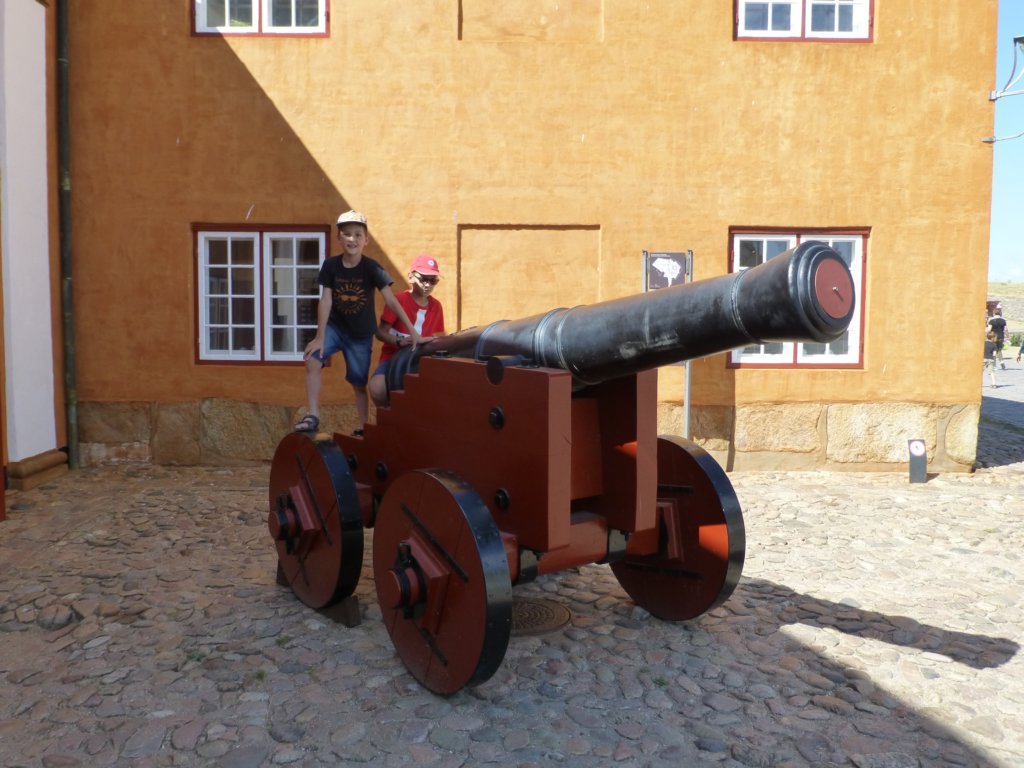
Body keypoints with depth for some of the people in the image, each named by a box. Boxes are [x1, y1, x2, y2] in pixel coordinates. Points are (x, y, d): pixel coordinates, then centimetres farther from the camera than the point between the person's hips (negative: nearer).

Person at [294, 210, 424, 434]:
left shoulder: (371, 267, -18)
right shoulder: (331, 265, -13)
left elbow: (391, 301, -20)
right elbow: (326, 301, -13)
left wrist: (412, 331, -25)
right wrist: (320, 337, -17)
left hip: (361, 334, -1)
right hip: (334, 326, 1)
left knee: (359, 384, 7)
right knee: (312, 360, -22)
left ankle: (363, 428, 25)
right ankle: (312, 416, -16)